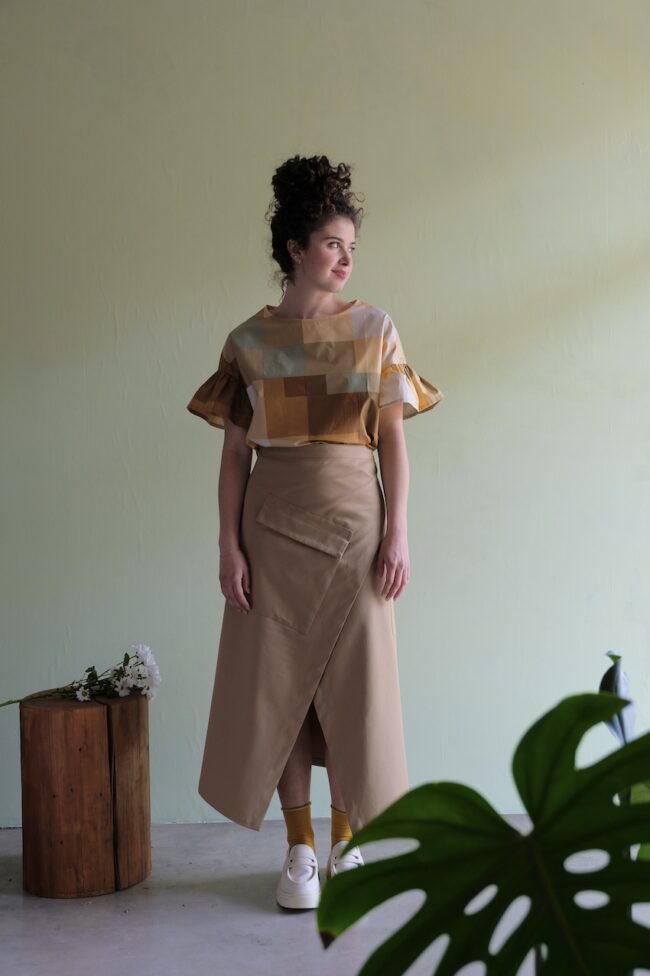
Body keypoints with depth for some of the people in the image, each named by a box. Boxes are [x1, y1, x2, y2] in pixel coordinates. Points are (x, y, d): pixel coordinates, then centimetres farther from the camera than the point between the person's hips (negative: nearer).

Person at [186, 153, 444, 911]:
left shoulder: (375, 329, 4)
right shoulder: (248, 341, 4)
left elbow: (393, 442, 2)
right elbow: (234, 453, 3)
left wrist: (397, 534, -5)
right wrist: (229, 545, -4)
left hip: (355, 522, 0)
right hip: (275, 527, 0)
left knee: (355, 683, 3)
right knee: (277, 683, 3)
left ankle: (346, 843, 20)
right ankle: (299, 851, 17)